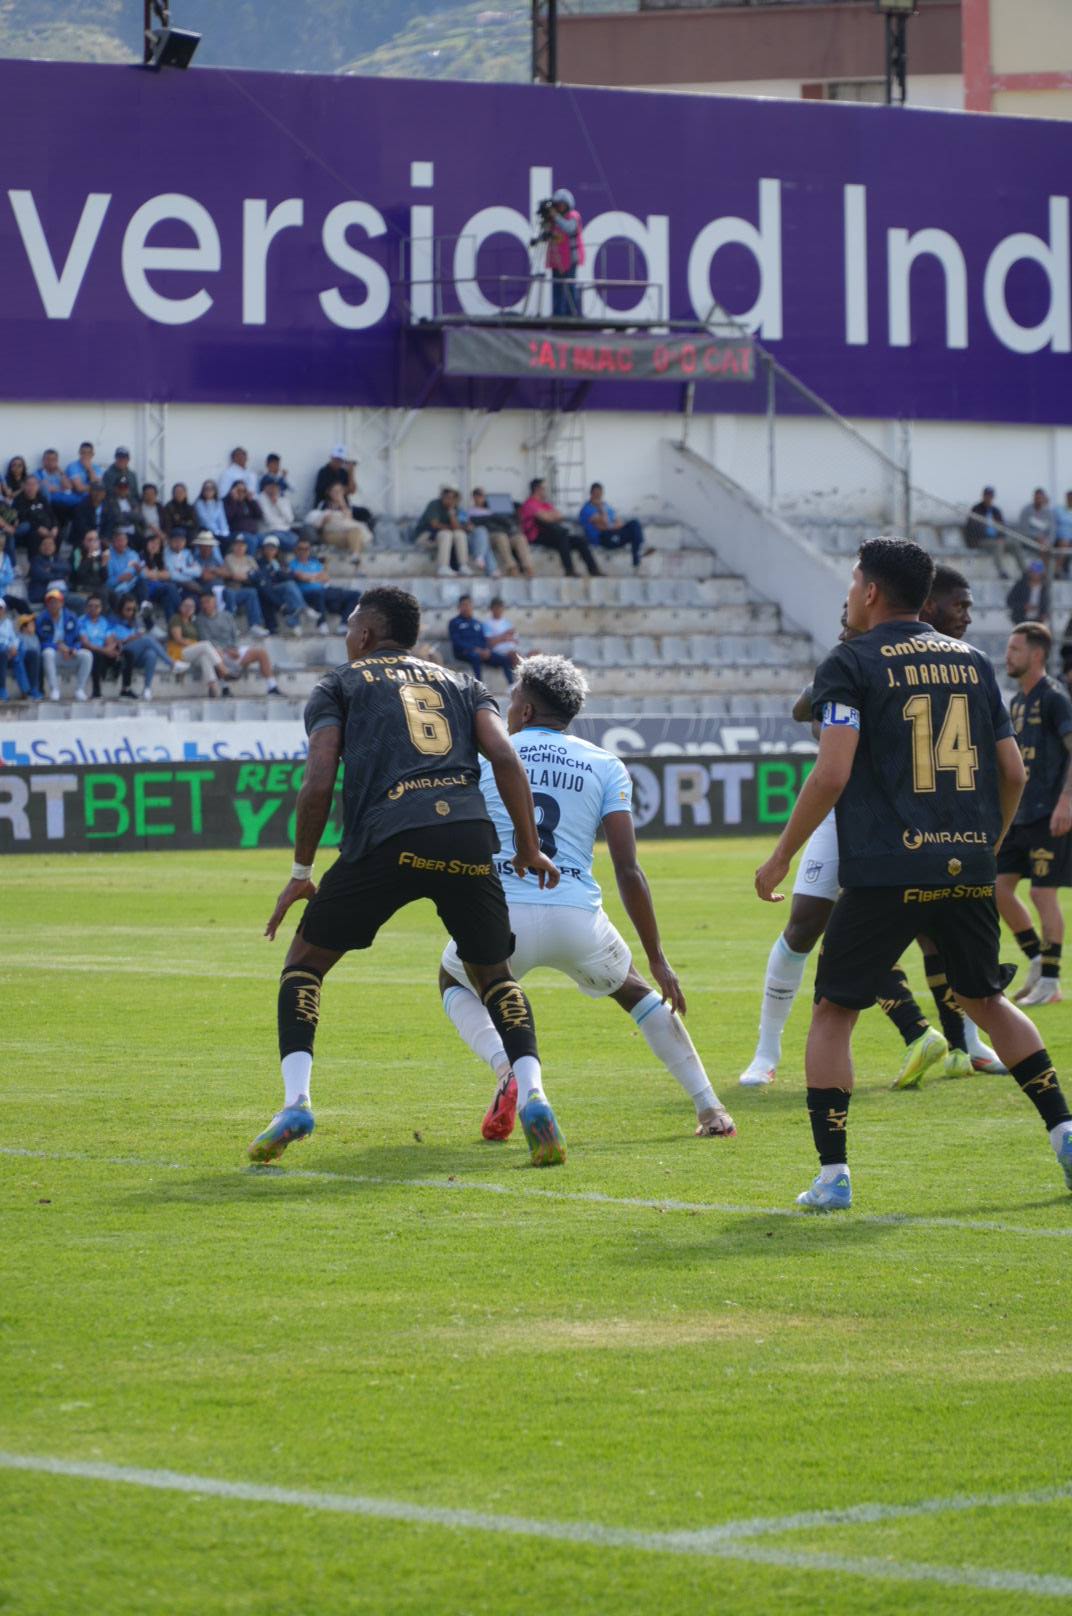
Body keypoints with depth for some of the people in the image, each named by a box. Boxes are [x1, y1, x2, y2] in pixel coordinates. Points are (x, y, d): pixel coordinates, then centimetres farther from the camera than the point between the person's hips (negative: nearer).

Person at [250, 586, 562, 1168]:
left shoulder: (339, 685, 20)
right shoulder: (459, 683, 29)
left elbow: (319, 782, 6)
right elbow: (506, 759, 11)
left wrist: (300, 872, 14)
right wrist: (529, 848, 15)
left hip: (387, 839, -3)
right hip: (470, 836, 3)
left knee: (304, 962, 16)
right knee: (493, 976, 21)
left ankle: (295, 1102, 0)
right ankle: (532, 1096, -3)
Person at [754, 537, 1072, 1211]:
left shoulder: (852, 664, -3)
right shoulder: (972, 661, 13)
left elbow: (832, 775, -13)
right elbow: (1013, 772, 13)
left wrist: (781, 857, -3)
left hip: (885, 874, -5)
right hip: (968, 868, 5)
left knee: (833, 1013, 7)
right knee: (985, 998, 23)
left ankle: (833, 1174, -2)